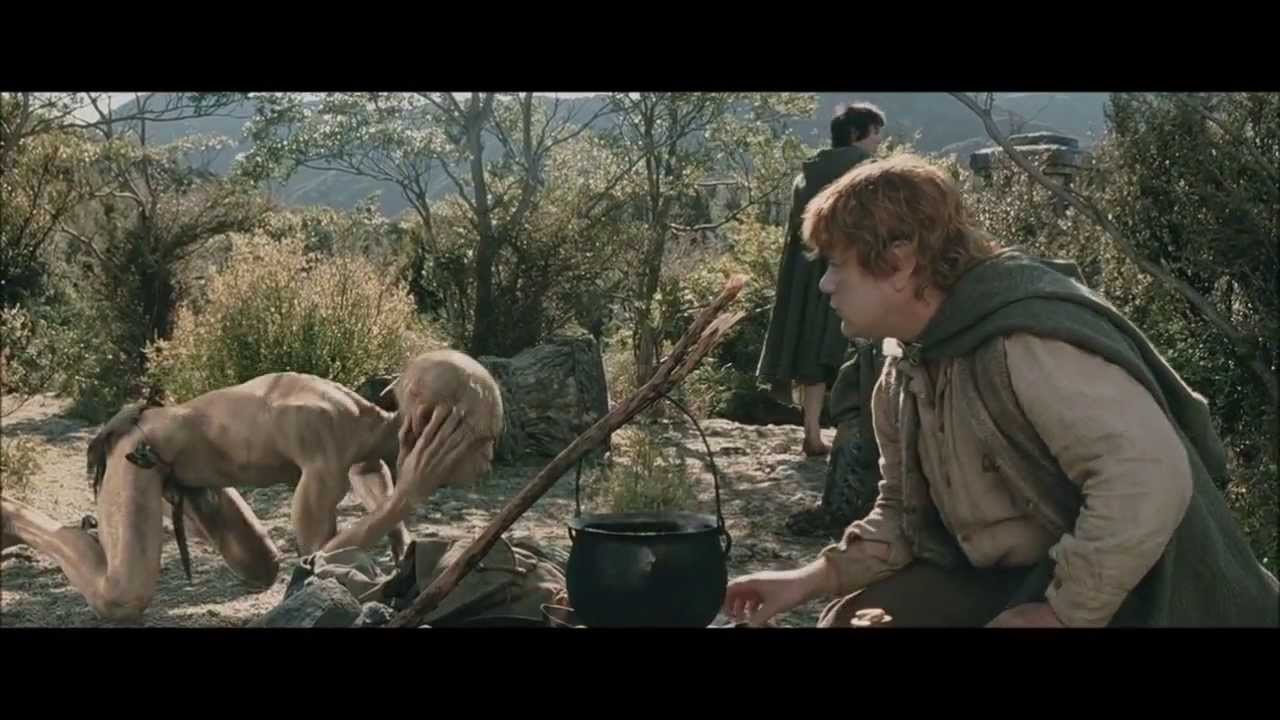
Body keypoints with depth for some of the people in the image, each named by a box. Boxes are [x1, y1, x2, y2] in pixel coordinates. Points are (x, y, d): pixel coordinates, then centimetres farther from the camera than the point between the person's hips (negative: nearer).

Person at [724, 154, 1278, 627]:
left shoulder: (1029, 341, -28)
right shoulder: (906, 370, 2)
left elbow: (1154, 479, -36)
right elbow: (903, 512, 11)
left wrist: (1064, 613, -28)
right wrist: (817, 577, -4)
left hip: (1123, 592, -8)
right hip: (1003, 580, 9)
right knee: (855, 618, 1)